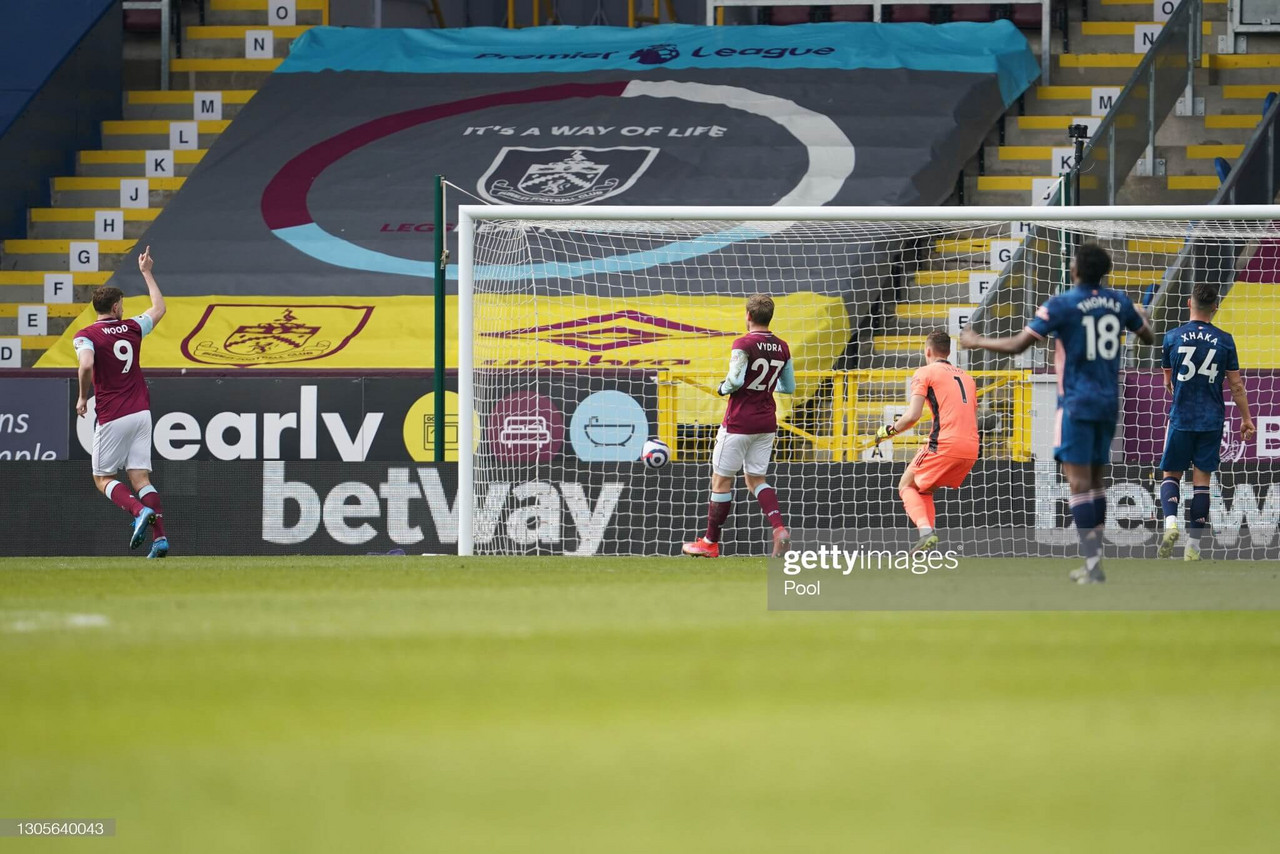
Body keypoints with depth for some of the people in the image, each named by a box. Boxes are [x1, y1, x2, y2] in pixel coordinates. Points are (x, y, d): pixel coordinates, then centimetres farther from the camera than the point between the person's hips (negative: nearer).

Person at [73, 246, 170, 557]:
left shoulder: (86, 336, -7)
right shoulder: (132, 328, 7)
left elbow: (86, 364, -26)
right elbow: (159, 308, 26)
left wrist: (83, 397, -9)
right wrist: (146, 272, 34)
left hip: (112, 418, -4)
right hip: (141, 412, 4)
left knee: (103, 478, 7)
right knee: (140, 477, 5)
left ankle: (139, 511, -20)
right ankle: (160, 537, -10)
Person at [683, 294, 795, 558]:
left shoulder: (743, 345, -15)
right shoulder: (782, 348, 5)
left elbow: (735, 380, -24)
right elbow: (789, 387, 13)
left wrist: (722, 388, -3)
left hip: (739, 422, -6)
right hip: (766, 423, 6)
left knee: (722, 479, 4)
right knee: (756, 479, 14)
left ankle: (710, 542, 10)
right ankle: (779, 528, -9)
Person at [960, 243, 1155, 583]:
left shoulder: (1062, 304, -11)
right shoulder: (1119, 302, 4)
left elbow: (1018, 345, -13)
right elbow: (1148, 337, 20)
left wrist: (977, 342, 2)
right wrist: (1140, 317, 43)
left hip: (1077, 402, -6)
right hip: (1109, 403, 6)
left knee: (1078, 481, -7)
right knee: (1096, 479, 14)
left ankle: (1093, 565, -14)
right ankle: (1093, 562, 16)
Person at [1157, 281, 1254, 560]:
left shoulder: (1172, 337, -2)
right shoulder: (1225, 341, -2)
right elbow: (1236, 385, 1)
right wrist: (1246, 419, 13)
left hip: (1181, 419, -1)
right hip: (1212, 420, 1)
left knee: (1171, 475, 11)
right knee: (1201, 481, 5)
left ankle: (1170, 522, -17)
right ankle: (1193, 545, 4)